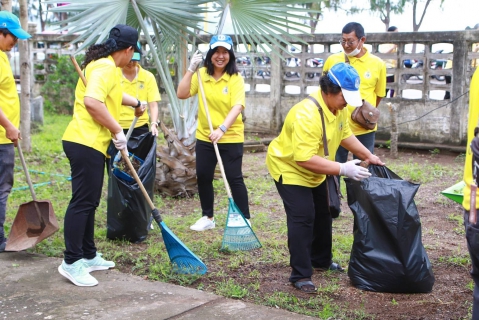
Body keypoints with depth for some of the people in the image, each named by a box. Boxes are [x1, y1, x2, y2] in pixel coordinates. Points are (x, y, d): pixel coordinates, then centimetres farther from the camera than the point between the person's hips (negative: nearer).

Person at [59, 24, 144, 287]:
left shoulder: (105, 66, 20)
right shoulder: (105, 67, -13)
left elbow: (112, 94, 42)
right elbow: (92, 101, -29)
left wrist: (136, 103, 59)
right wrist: (117, 130, -20)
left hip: (90, 143, 11)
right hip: (86, 143, -11)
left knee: (89, 202, 15)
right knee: (82, 201, -8)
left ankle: (88, 256, 24)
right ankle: (71, 262, -3)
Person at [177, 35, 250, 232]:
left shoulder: (236, 79, -10)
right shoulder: (201, 74, 0)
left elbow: (237, 106, -21)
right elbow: (181, 94, -9)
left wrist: (222, 128, -35)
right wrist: (191, 69, -17)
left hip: (231, 137, -4)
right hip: (204, 136, 4)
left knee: (234, 178, -2)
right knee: (203, 177, 11)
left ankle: (245, 219, 11)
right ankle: (207, 217, 28)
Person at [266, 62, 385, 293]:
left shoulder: (339, 106, -8)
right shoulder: (307, 114, -37)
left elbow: (345, 135, 9)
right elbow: (305, 159, -41)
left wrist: (368, 156, 1)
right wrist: (343, 169, -41)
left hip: (315, 173, 9)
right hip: (289, 168, -9)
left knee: (322, 215, 18)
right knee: (302, 218, -16)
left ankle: (321, 260, 38)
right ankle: (300, 275, -8)